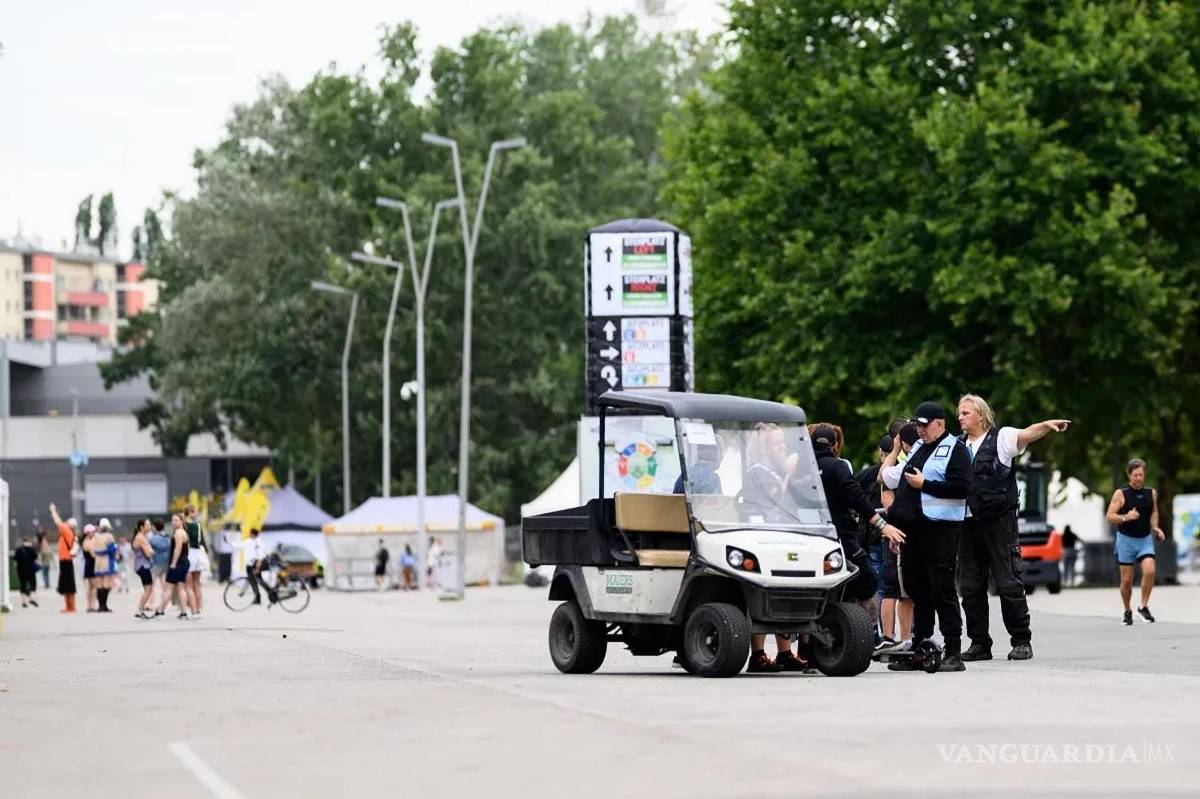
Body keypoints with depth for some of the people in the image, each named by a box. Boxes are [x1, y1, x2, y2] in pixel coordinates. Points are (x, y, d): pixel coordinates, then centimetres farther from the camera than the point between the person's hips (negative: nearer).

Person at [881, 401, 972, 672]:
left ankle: (953, 652, -7)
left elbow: (962, 488, -16)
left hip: (940, 528, -8)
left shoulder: (954, 449, -3)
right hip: (913, 527, 8)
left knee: (942, 590, -9)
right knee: (917, 589, 10)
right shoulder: (918, 448, 21)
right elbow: (887, 476, 35)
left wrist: (924, 484, -15)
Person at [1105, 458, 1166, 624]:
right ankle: (1127, 612, 21)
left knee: (1149, 570, -20)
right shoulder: (1121, 494, -8)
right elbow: (1110, 516, -9)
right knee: (1127, 580, 2)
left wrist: (1155, 528, 3)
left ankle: (1144, 606, -6)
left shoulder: (1151, 493, 4)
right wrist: (1125, 517, -26)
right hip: (1126, 540, -2)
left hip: (1145, 539, 2)